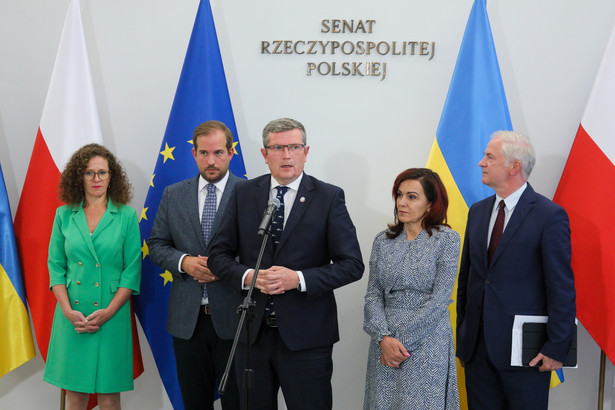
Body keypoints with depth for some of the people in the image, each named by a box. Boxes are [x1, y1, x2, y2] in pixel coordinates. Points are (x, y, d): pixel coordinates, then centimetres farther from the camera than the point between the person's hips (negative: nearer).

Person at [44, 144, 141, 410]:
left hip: (111, 315, -2)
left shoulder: (126, 215, 1)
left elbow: (132, 269, -2)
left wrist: (108, 312, -12)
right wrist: (68, 310, -8)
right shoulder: (64, 215, 7)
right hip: (72, 316, 2)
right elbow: (55, 265, 6)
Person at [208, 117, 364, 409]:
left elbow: (352, 265, -6)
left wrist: (299, 279, -19)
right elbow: (219, 255, 7)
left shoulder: (329, 197, -3)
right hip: (252, 332, 3)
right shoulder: (243, 194, 5)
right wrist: (247, 276, -13)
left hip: (306, 337, -2)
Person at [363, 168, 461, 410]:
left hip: (427, 345, -3)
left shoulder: (447, 240, -4)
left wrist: (404, 342, -12)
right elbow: (372, 296, 4)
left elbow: (440, 299, -10)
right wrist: (384, 338, -11)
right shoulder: (383, 240, 7)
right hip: (384, 343, 3)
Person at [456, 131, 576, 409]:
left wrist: (557, 347, -13)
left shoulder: (549, 215, -10)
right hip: (477, 344, 6)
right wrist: (462, 334, 12)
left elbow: (562, 288, -11)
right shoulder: (478, 211, 10)